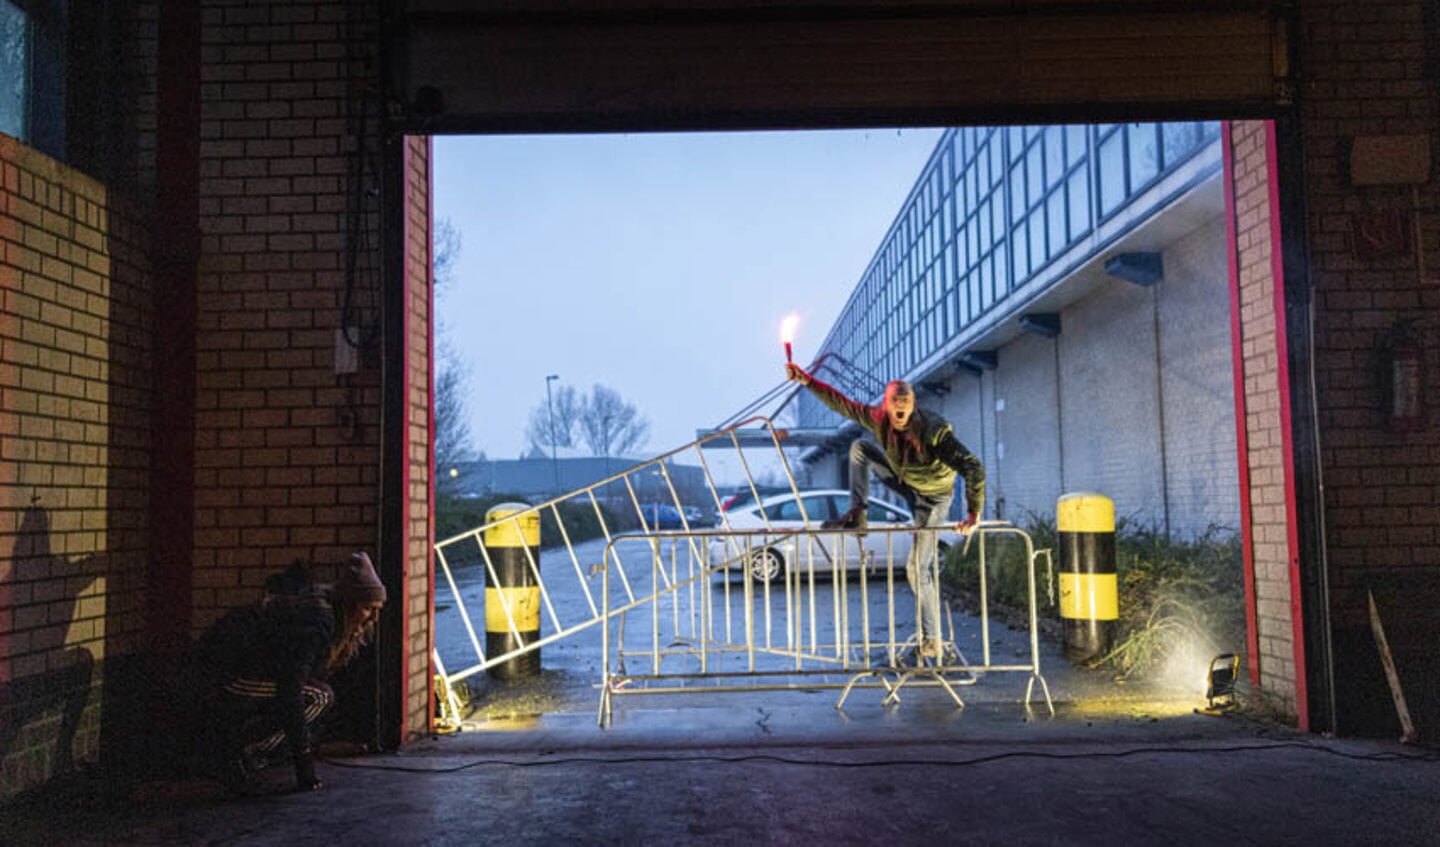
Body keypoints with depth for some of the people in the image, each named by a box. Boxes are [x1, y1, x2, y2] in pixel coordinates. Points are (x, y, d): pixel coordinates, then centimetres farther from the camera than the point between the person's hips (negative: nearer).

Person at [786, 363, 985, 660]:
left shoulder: (934, 431, -35)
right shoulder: (878, 419, -18)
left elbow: (973, 468, -37)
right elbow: (841, 403, -8)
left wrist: (974, 515, -40)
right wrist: (806, 380, -16)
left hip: (932, 497, -6)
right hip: (904, 481, 6)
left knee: (918, 569, -10)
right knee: (859, 448, -1)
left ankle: (933, 641, 0)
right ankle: (856, 515, -2)